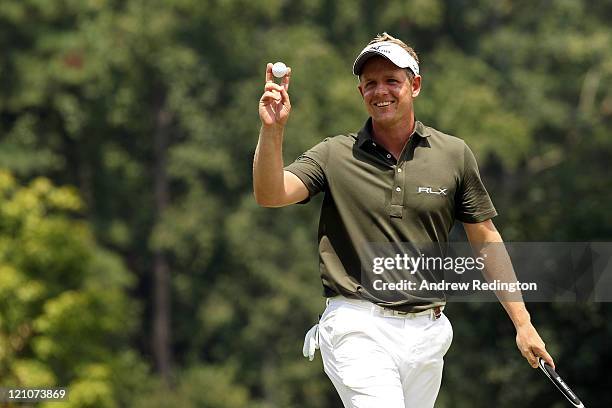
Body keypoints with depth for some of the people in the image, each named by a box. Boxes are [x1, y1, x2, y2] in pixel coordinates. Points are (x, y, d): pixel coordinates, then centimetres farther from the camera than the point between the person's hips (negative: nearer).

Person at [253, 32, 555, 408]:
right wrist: (272, 130, -28)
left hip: (427, 332, 3)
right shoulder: (334, 155, 2)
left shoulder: (455, 154, 6)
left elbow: (485, 238, 11)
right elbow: (270, 194, -12)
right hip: (358, 330, -3)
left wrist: (522, 322, 8)